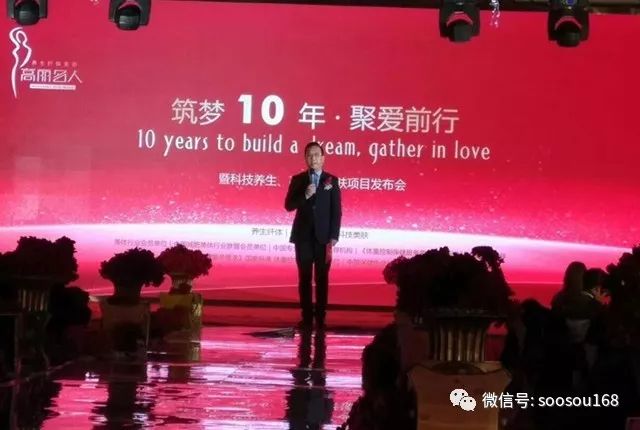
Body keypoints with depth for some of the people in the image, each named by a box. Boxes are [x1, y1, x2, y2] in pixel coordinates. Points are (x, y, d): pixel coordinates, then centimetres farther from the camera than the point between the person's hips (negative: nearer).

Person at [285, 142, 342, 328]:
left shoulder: (332, 180, 3)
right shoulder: (298, 179, 6)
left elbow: (337, 211, 0)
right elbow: (289, 205, 0)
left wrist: (333, 237, -7)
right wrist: (305, 196, -16)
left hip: (323, 237, -1)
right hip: (303, 236, 1)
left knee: (322, 278, 2)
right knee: (305, 278, 4)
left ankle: (321, 317, 7)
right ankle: (306, 317, 10)